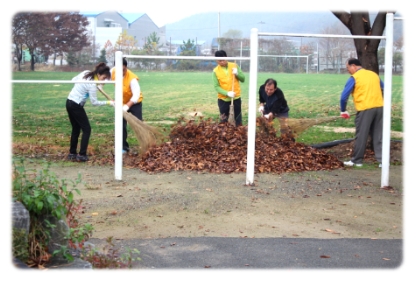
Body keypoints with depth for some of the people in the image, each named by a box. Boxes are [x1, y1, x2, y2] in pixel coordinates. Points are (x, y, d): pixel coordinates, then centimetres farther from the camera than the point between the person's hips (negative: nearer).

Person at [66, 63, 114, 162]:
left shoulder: (85, 73, 1)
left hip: (69, 102, 9)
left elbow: (74, 79, 16)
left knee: (76, 129, 16)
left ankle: (72, 153, 20)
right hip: (76, 106, -9)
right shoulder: (92, 84, -21)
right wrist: (108, 102, -10)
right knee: (86, 129, 0)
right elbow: (94, 102, -16)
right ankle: (82, 155, -2)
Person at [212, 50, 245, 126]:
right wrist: (227, 93, -23)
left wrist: (237, 73, -18)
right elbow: (216, 87, -10)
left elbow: (243, 79, 2)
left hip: (236, 97, 1)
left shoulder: (234, 66, -1)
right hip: (223, 98, -1)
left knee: (238, 117, 10)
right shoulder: (215, 71, -7)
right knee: (223, 119, 5)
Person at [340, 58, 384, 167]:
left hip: (365, 109, -6)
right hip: (379, 107, 6)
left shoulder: (354, 78, -3)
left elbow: (344, 97, -5)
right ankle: (382, 160, 8)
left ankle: (357, 160, 11)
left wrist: (343, 111, 7)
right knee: (378, 135, 9)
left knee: (361, 136, 4)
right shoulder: (374, 74, 15)